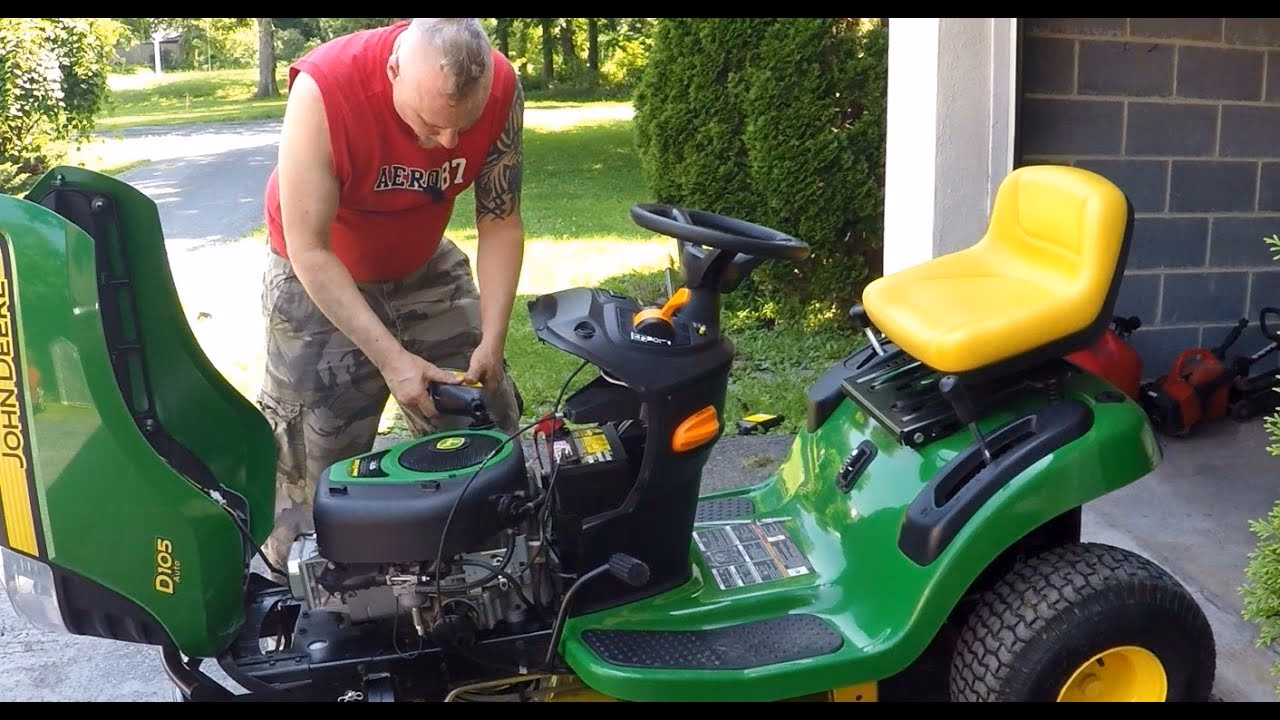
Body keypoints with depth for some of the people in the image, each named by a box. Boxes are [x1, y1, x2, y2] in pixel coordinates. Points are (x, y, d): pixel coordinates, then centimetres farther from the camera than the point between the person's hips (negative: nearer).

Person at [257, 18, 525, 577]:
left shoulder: (501, 88, -24)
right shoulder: (324, 89, -35)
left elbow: (499, 223, -14)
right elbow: (310, 250, -29)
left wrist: (491, 341, -24)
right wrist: (390, 357, -33)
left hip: (424, 268, 4)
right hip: (318, 276, -3)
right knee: (317, 460, -1)